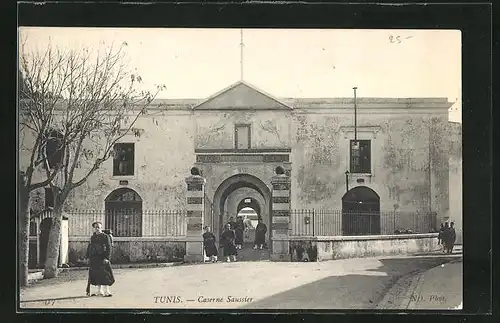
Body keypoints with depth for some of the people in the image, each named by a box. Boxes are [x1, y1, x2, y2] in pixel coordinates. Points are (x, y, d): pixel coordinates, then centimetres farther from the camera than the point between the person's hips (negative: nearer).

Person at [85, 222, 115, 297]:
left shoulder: (106, 237, -3)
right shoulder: (92, 237, 14)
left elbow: (108, 248, -8)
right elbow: (89, 248, 18)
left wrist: (107, 258, -17)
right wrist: (88, 257, 8)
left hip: (102, 258, -5)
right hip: (94, 259, 6)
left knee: (105, 275, -7)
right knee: (96, 275, 8)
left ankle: (106, 291, -1)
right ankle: (99, 291, 16)